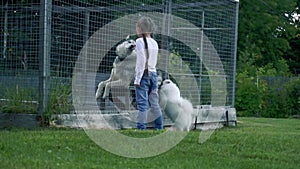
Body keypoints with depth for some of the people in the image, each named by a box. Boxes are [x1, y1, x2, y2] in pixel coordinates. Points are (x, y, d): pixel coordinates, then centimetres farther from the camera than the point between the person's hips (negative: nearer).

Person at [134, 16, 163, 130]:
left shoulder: (140, 41, -8)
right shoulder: (154, 43, 11)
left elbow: (141, 61, -14)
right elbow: (154, 61, 11)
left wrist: (137, 79, -13)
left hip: (143, 74, -6)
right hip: (153, 74, 6)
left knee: (142, 103, -6)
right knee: (154, 103, 12)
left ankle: (141, 127, -7)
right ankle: (159, 127, 14)